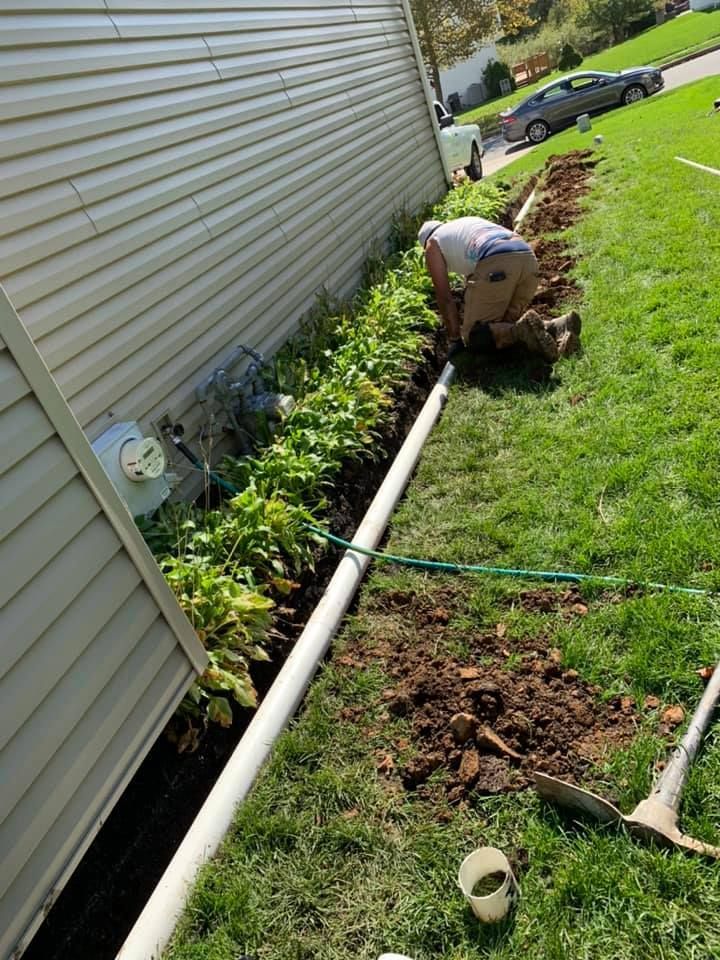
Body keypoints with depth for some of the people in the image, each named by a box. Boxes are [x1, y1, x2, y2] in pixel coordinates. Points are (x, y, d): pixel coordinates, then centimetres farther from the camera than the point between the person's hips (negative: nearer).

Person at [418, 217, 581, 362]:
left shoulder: (432, 244, 22)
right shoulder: (468, 222, 42)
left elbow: (444, 296, 16)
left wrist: (455, 338, 20)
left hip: (496, 264, -7)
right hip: (528, 258, 7)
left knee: (474, 336, 2)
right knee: (507, 324, 20)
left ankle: (523, 329, -25)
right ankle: (557, 326, -5)